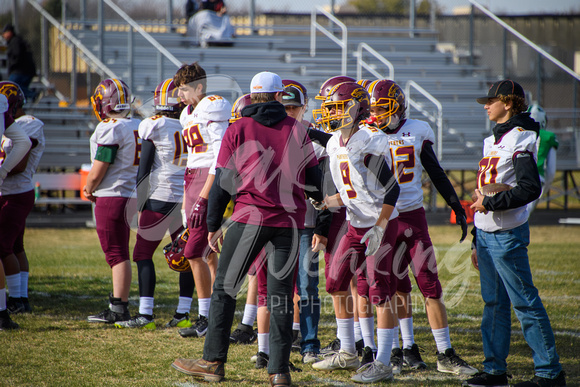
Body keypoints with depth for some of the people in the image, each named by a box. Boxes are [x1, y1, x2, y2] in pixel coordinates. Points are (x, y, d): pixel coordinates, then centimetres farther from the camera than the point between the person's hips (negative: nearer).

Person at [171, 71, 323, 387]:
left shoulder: (238, 130, 1)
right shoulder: (297, 130, 7)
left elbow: (223, 182, 1)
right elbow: (313, 180, 13)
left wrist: (213, 225, 8)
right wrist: (320, 198, 36)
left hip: (251, 217, -2)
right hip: (289, 220, 2)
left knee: (224, 289, 7)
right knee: (281, 295, 6)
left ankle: (213, 362, 7)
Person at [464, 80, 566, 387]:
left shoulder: (521, 139, -12)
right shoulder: (493, 140, 16)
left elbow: (530, 188, -23)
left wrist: (490, 203, -17)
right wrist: (478, 242, 20)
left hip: (507, 235, -9)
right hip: (486, 233, 9)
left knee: (525, 303, -7)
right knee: (493, 303, 12)